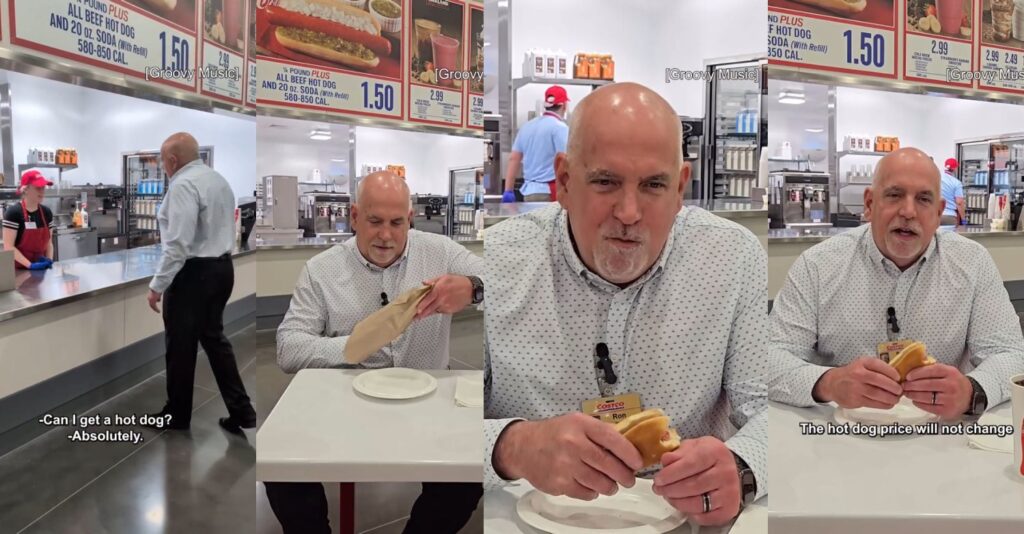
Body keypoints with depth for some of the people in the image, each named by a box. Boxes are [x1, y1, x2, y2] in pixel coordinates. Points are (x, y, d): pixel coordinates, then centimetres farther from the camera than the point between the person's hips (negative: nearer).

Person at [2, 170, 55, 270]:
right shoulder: (13, 212, -12)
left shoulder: (47, 212, 5)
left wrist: (49, 260, -5)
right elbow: (8, 246, -14)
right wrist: (30, 265, -21)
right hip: (19, 270, -5)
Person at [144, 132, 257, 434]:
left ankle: (177, 415, 21)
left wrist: (157, 285, -17)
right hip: (222, 267, 9)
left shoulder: (183, 184, -17)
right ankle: (241, 411, 15)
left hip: (194, 273, -9)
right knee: (214, 338, 16)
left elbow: (179, 243, -23)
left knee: (181, 346, 6)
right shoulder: (218, 179, 12)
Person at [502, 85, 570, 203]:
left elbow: (513, 159, 12)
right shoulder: (560, 127, -8)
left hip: (529, 190, 7)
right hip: (549, 192, -7)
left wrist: (508, 191, 14)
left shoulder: (527, 126, 13)